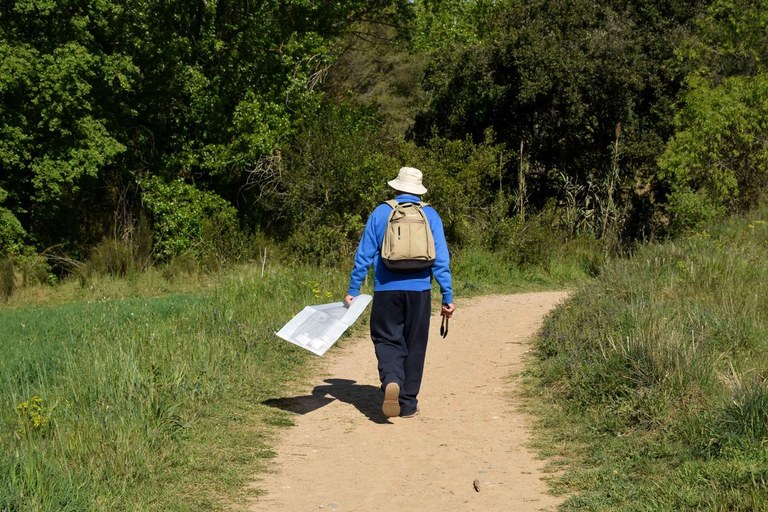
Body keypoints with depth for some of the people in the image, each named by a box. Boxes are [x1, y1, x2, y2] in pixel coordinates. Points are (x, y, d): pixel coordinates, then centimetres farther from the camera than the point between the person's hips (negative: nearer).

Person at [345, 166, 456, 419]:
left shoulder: (380, 213, 3)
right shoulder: (429, 215, 4)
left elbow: (364, 255, 2)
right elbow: (441, 259, -1)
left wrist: (353, 290, 8)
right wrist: (447, 296, 2)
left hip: (386, 290, -1)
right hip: (419, 291, 1)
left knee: (387, 340, 7)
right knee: (414, 345, 11)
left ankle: (391, 380, -22)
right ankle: (408, 403, 14)